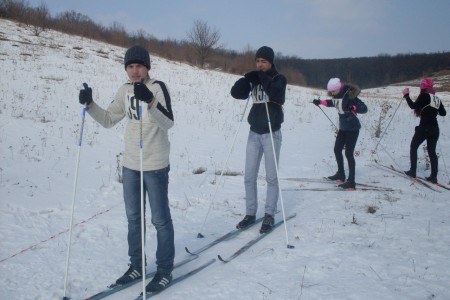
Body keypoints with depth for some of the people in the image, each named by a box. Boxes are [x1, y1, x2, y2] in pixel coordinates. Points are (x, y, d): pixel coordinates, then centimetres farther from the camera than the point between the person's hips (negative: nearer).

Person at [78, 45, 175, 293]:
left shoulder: (157, 88, -12)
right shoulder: (125, 91, 7)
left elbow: (168, 123, -25)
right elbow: (109, 120, 12)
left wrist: (149, 101, -40)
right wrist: (90, 105, -4)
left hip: (155, 165, -6)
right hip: (130, 164, 7)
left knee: (160, 219, 3)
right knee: (133, 217, 16)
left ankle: (165, 270, 17)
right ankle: (136, 265, 32)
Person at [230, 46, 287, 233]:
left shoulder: (279, 79, -2)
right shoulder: (253, 79, 10)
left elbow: (277, 95, -23)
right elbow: (236, 93, -2)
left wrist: (263, 78, -17)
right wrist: (248, 78, -15)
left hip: (271, 133, -4)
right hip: (254, 133, 4)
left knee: (271, 177, -1)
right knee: (249, 176, 4)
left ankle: (269, 215, 8)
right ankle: (250, 213, 15)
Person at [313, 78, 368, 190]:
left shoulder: (349, 96, -22)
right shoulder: (337, 95, 2)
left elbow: (364, 108, -24)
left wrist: (353, 108, -41)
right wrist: (321, 102, 21)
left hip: (352, 128, -9)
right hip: (343, 128, 9)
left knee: (348, 153, -9)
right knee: (337, 150, 16)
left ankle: (351, 181, -5)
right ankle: (341, 175, 32)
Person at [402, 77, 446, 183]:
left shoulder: (424, 96, -8)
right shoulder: (436, 98, 12)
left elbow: (413, 106, -16)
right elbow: (443, 113, 17)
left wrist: (406, 95, -6)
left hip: (424, 128, -6)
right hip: (435, 129, 6)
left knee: (413, 147, 9)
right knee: (432, 152, 9)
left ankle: (413, 171, 3)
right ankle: (434, 176, 5)